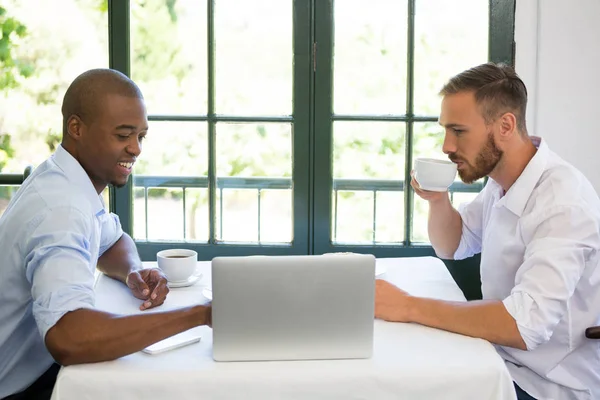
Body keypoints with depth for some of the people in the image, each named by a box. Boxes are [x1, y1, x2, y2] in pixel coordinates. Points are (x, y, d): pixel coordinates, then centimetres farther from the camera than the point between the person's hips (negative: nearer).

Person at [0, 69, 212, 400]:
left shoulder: (67, 179, 0)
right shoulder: (60, 210, -29)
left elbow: (112, 242, 18)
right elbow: (66, 339, -44)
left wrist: (134, 273, -5)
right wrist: (200, 314, -39)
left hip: (41, 364, 8)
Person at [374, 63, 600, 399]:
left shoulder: (563, 201, -26)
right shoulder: (500, 179, 2)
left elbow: (525, 324, -34)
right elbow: (452, 247, 18)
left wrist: (409, 307, -29)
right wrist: (438, 200, -3)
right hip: (502, 358, 7)